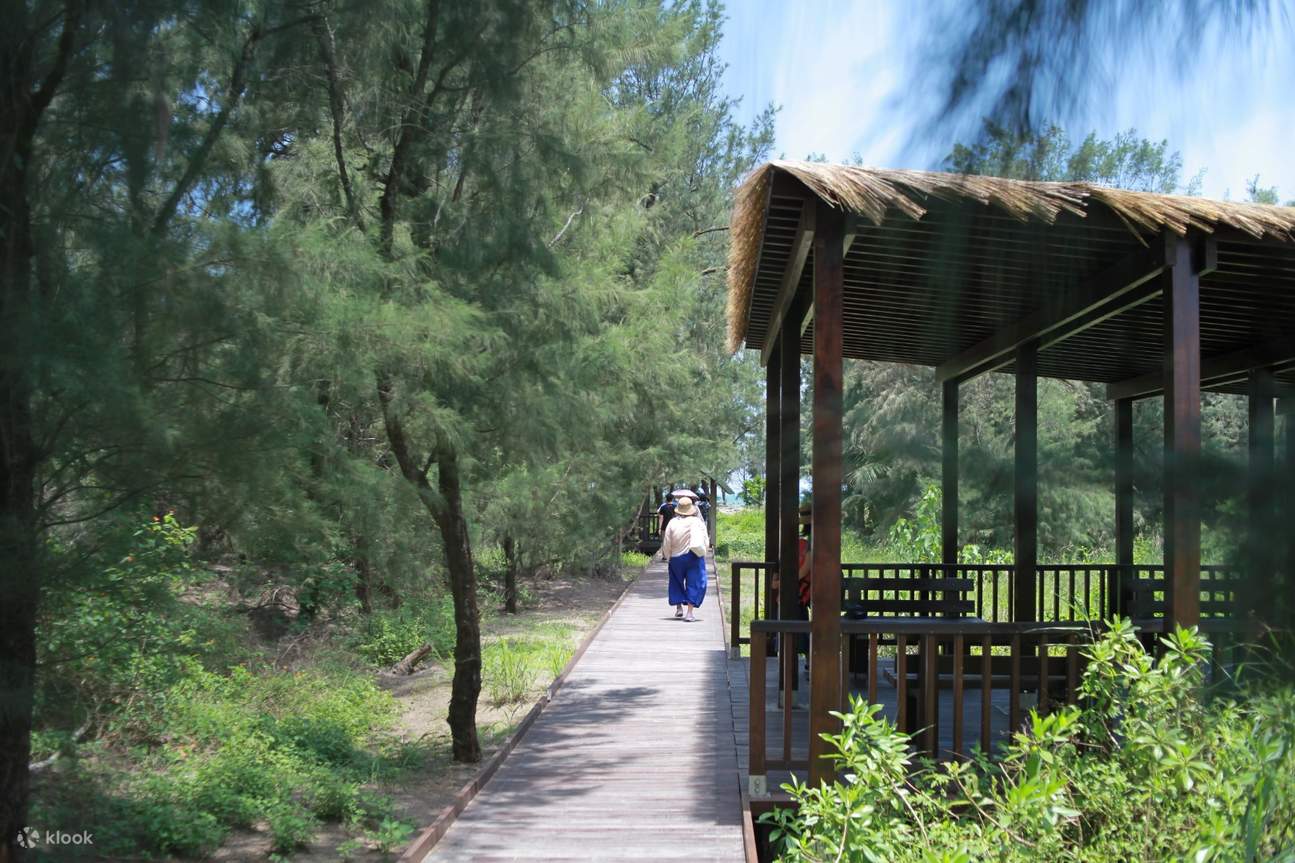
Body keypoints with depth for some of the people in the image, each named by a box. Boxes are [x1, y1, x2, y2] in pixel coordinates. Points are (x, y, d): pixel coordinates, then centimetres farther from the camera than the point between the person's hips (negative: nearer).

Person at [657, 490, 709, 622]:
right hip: (693, 557, -2)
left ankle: (678, 607, 21)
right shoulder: (696, 522, -10)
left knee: (677, 582, 22)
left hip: (676, 558, 2)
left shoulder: (672, 523, -6)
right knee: (694, 583, 3)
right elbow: (704, 542, -8)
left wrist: (667, 556, 15)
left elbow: (666, 543, 0)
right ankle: (689, 613, -6)